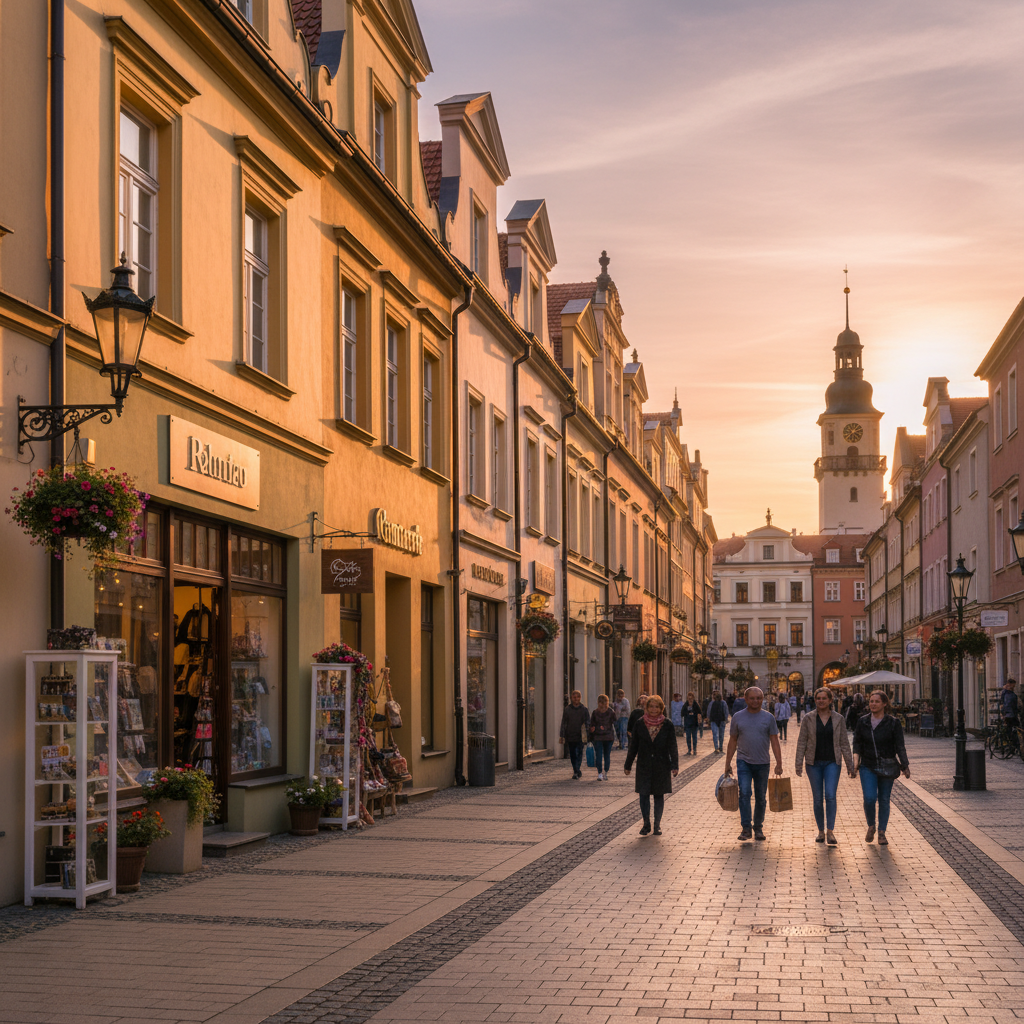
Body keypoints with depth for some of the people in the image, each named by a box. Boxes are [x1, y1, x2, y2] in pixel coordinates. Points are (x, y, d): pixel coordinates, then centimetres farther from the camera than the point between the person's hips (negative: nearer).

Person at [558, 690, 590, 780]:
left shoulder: (584, 709, 2)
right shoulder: (567, 709, 4)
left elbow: (588, 722, 5)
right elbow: (563, 723, 6)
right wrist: (561, 736, 1)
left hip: (580, 736, -2)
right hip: (570, 735, 2)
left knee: (579, 754, -11)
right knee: (572, 755, 7)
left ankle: (577, 771, -15)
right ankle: (576, 772, 17)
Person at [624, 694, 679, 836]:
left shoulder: (667, 725, -1)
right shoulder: (640, 723, 0)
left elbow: (673, 747, -1)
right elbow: (633, 746, 5)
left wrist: (674, 766, -9)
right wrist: (628, 765, 6)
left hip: (661, 765, 0)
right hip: (644, 765, 0)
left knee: (659, 795, 7)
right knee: (644, 794, -4)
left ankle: (657, 825, 18)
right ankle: (646, 824, 8)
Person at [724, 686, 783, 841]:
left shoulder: (768, 718, 2)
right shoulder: (738, 717, 3)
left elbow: (774, 741, 1)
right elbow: (733, 741, 8)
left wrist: (779, 763, -7)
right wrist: (728, 763, 6)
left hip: (762, 763, 1)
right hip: (744, 762, -1)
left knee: (761, 798, 8)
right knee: (744, 793, -16)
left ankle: (758, 828, 22)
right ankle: (746, 828, -13)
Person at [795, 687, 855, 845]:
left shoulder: (838, 719, 2)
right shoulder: (808, 719, 1)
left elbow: (844, 743, 6)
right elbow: (801, 742, 2)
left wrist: (850, 765, 5)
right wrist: (799, 764, -4)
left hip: (832, 762, -1)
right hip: (814, 763, 1)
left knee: (830, 795, -15)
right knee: (818, 798, 4)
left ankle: (830, 831, -14)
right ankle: (821, 831, 16)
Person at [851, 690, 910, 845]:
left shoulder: (893, 723, -3)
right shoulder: (862, 722, 4)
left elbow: (900, 746, -3)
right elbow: (857, 743, 7)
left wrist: (905, 766, -12)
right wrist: (856, 760, -7)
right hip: (868, 767, 1)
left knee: (884, 800, 4)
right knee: (869, 798, -12)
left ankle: (881, 833, 15)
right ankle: (871, 826, 13)